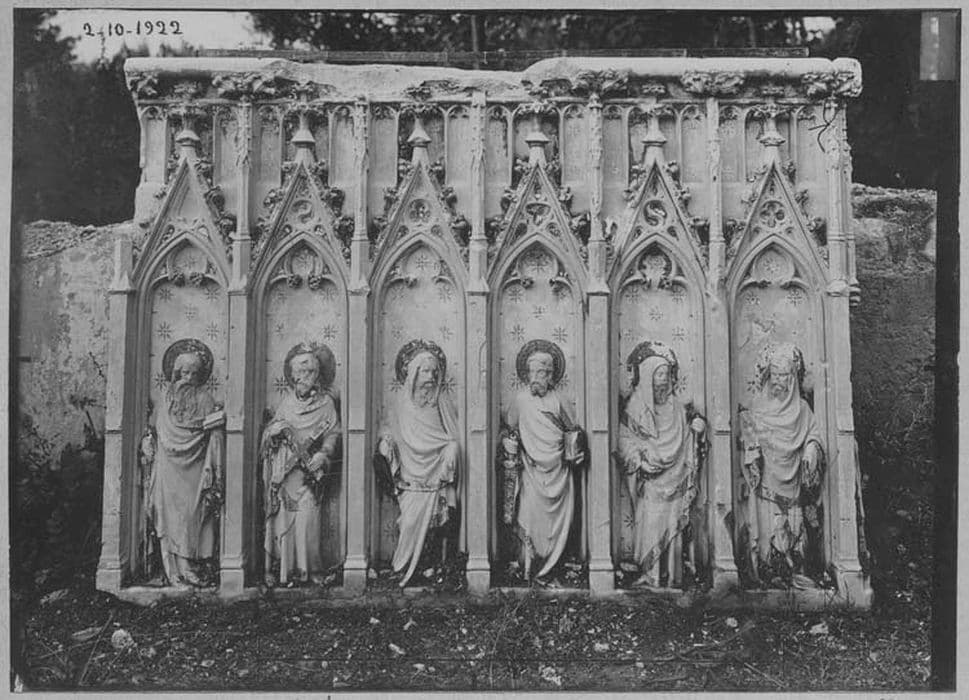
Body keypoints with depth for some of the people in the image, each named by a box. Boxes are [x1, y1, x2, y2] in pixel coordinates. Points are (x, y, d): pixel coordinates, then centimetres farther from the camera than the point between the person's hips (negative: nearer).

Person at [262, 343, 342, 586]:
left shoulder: (326, 403, 4)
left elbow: (333, 434, 0)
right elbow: (269, 431, 17)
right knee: (282, 516, 0)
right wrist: (276, 430, -4)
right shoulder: (287, 401, 12)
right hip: (284, 470, 2)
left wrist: (323, 454, -14)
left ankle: (310, 568, 4)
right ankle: (282, 568, 7)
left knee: (308, 517, -7)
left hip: (310, 470, -2)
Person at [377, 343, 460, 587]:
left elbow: (454, 436, 4)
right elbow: (390, 429, 15)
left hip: (437, 474, 0)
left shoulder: (444, 403, 5)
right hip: (412, 475, 0)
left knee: (439, 520, -2)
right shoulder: (405, 404, 7)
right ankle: (404, 566, 6)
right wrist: (385, 440, -6)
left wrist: (451, 452, -14)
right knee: (411, 521, -5)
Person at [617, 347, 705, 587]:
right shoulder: (635, 406, -1)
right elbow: (625, 440, -6)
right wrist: (641, 460, -18)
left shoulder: (676, 407, 12)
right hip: (649, 480, -4)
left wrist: (696, 428, -2)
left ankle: (673, 574, 10)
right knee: (649, 524, -6)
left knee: (674, 525, 4)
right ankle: (649, 574, 0)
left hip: (673, 477, 4)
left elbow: (685, 443, 17)